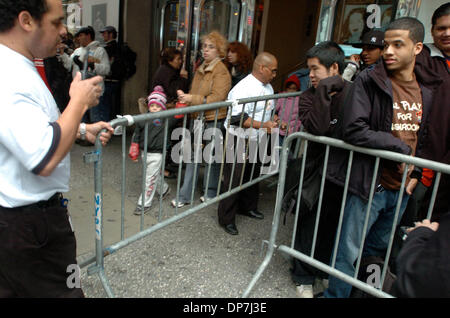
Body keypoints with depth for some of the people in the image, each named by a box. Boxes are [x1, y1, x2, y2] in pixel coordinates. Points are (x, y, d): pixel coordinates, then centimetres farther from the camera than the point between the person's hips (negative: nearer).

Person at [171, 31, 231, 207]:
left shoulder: (221, 71, -11)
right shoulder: (201, 68, 12)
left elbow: (217, 98, -21)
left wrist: (192, 99, -27)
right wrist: (184, 97, 1)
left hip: (213, 121, -7)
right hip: (196, 118, 7)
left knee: (212, 157, 9)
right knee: (192, 155, 8)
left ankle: (210, 192, 28)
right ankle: (185, 195, 15)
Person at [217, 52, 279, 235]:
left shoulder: (268, 87, 11)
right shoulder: (244, 88, -21)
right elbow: (238, 117, -27)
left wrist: (274, 121, 9)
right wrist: (262, 125, -30)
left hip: (256, 140, 9)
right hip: (239, 140, -9)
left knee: (253, 176, 22)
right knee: (233, 179, -2)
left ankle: (247, 207, 42)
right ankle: (226, 219, 11)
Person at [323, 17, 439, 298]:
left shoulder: (426, 92, 7)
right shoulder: (369, 81, -11)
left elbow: (423, 137, 19)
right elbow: (353, 130, -22)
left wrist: (415, 175, 6)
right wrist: (400, 147, -15)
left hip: (401, 189, 6)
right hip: (369, 185, -6)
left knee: (378, 248, 22)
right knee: (349, 252, 4)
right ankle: (335, 293, 24)